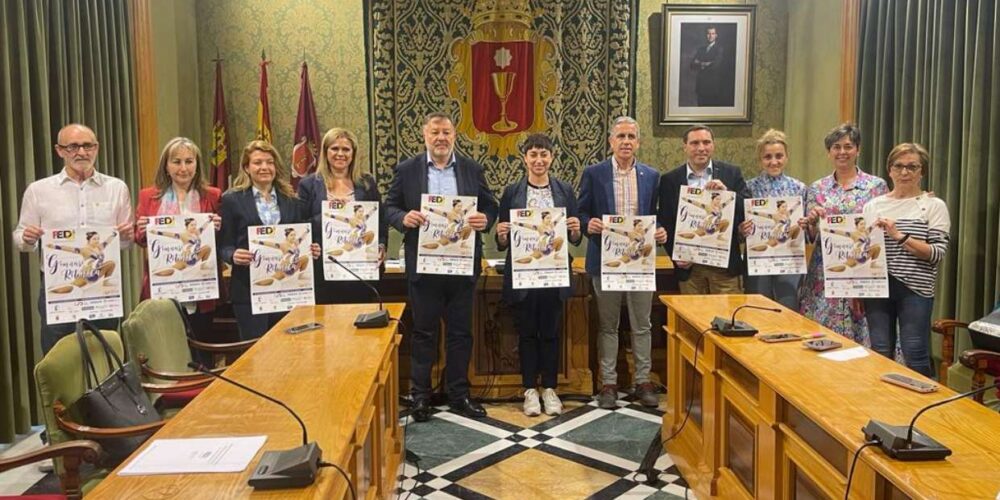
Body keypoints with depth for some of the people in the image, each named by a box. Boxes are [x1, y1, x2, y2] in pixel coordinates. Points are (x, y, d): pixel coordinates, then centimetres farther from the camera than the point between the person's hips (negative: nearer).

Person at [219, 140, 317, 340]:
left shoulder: (292, 201, 13)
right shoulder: (233, 200, 4)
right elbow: (224, 245, 2)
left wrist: (311, 251, -5)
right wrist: (233, 256, -19)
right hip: (249, 290, -3)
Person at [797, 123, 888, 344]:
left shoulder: (876, 186, 2)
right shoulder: (817, 188, 9)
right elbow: (811, 236, 10)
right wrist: (811, 222, -10)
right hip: (824, 274, 2)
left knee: (858, 335, -1)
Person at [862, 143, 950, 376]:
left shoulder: (934, 206, 1)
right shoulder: (873, 205, 10)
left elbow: (938, 254, -8)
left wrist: (900, 236, -18)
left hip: (915, 289, -3)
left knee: (915, 356, 0)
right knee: (880, 354, 9)